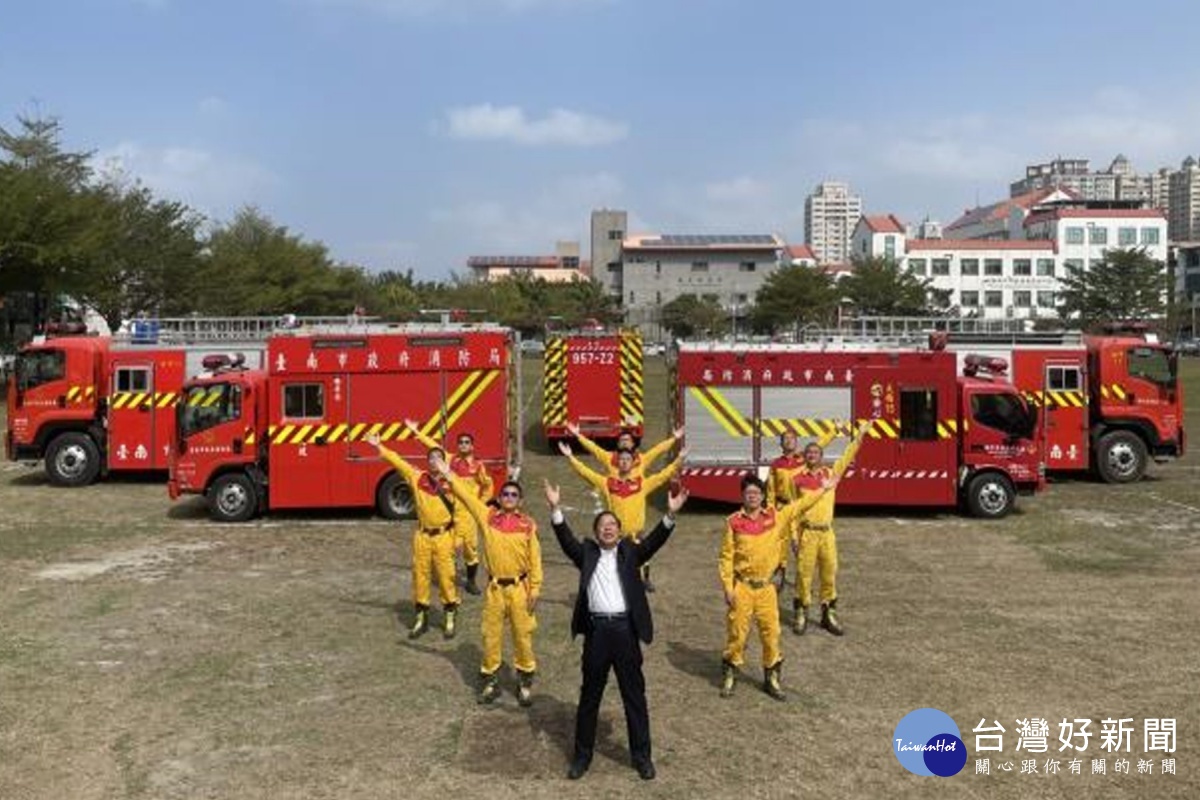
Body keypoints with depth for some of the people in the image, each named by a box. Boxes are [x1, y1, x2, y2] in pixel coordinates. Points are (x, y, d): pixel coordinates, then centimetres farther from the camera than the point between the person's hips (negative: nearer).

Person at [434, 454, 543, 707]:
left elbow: (535, 558, -2)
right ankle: (489, 680, 25)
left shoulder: (527, 524, -4)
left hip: (520, 587, -1)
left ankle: (525, 681, 21)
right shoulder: (487, 516, -1)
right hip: (495, 587, 1)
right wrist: (449, 475, -8)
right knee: (491, 635, 9)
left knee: (523, 635, 6)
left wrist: (535, 589, -5)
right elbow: (467, 495, -1)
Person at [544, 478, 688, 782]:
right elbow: (566, 540, -6)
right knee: (589, 695, 11)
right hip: (596, 630, 0)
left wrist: (671, 514, -20)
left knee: (634, 695, 8)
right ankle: (582, 754, 24)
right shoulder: (587, 553, 8)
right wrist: (555, 509, -20)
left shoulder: (630, 552, 8)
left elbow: (653, 542, -5)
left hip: (625, 629, 0)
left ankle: (642, 755, 20)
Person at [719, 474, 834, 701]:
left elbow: (799, 505, 11)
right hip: (742, 586, -3)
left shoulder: (776, 517, 2)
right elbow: (726, 556, -4)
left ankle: (771, 678, 24)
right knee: (737, 633, 4)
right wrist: (728, 588, -8)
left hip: (766, 587, 3)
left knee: (771, 633, 8)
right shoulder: (734, 522, -6)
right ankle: (729, 676, 22)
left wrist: (823, 489, 11)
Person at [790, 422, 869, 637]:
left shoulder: (831, 473, 7)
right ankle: (801, 614, 13)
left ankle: (829, 614, 20)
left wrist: (859, 436, -3)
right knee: (804, 573, 1)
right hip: (807, 532, -3)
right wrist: (793, 535, -4)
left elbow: (847, 457, 5)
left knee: (830, 573, 7)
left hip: (827, 532, 3)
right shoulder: (798, 479, -1)